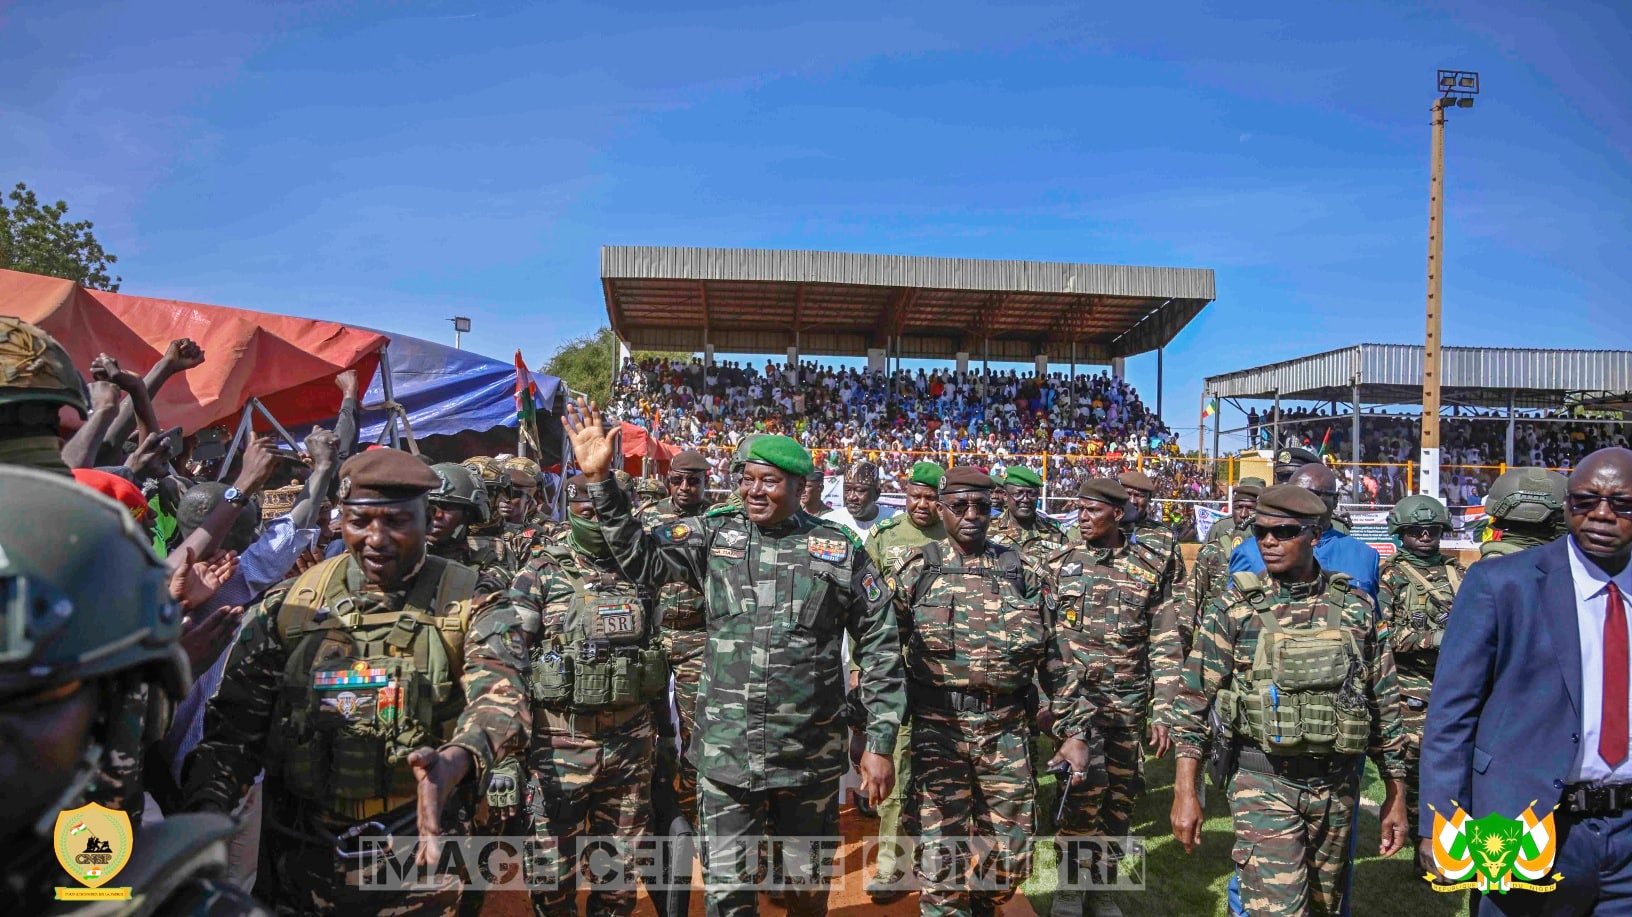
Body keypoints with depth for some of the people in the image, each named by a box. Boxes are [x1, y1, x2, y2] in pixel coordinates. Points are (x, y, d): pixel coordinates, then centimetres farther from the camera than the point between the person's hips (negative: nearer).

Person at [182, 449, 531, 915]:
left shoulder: (470, 604, -7)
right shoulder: (289, 604, 1)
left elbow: (499, 695, -23)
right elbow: (236, 722, 0)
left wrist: (455, 760, -43)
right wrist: (208, 805, -18)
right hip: (303, 865, 3)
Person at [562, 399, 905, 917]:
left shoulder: (841, 550, 0)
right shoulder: (713, 535, 3)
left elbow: (879, 648, 2)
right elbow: (642, 560, -3)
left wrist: (880, 742, -2)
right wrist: (600, 481, -11)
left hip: (812, 756, 0)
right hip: (725, 753, 0)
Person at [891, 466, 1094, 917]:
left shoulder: (1023, 573, 6)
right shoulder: (916, 570, 2)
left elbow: (1054, 655, 7)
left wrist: (1073, 729, 4)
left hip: (1008, 731, 2)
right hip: (937, 729, -2)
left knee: (1010, 857, 11)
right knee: (942, 858, 0)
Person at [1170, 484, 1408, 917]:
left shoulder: (1357, 608, 2)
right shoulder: (1233, 609, -5)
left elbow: (1385, 704, 8)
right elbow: (1194, 702, -6)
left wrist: (1395, 795, 8)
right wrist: (1185, 792, -12)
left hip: (1338, 784, 3)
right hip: (1263, 783, -3)